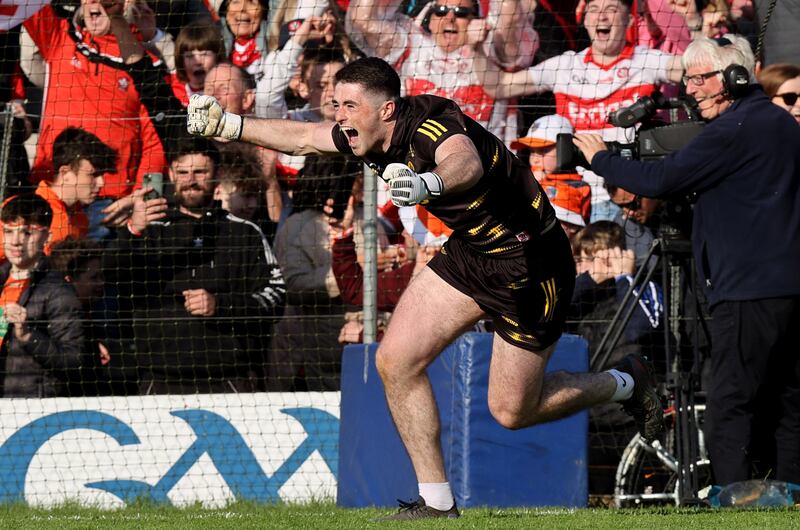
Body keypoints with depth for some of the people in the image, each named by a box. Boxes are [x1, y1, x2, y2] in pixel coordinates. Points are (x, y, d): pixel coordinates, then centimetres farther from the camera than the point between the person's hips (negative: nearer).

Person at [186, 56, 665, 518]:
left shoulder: (432, 126, -31)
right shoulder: (370, 135, -5)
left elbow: (467, 163, -54)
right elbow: (303, 138, 14)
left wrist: (429, 182, -75)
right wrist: (227, 124, 12)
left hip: (530, 262, -8)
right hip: (470, 250, 8)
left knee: (511, 411, -1)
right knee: (396, 362, -4)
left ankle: (624, 384, 25)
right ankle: (437, 502, 5)